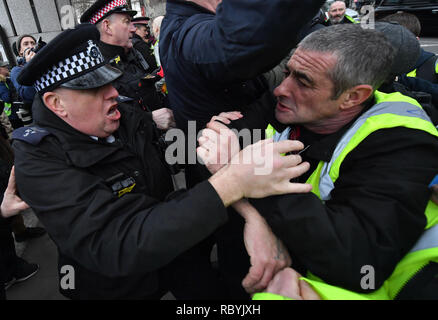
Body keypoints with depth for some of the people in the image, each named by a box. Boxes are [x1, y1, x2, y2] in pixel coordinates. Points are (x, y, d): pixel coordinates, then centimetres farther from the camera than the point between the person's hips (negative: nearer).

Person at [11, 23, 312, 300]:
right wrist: (230, 184, -48)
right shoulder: (39, 161, -26)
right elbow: (115, 245, -39)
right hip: (119, 286, -4)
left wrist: (252, 215, -39)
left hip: (179, 258, 4)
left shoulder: (129, 118, -12)